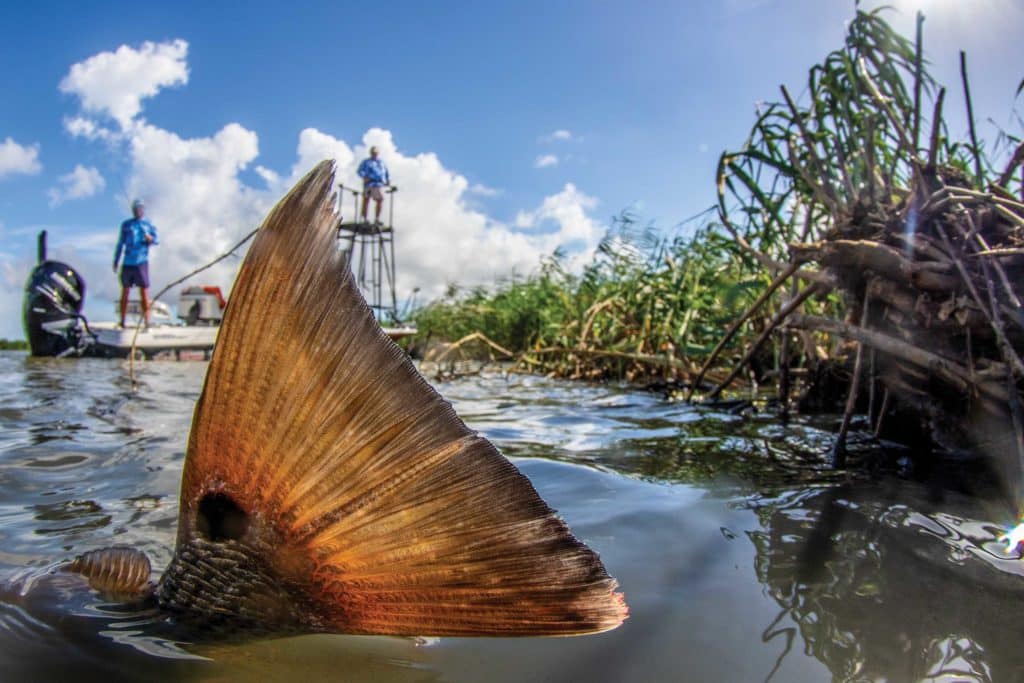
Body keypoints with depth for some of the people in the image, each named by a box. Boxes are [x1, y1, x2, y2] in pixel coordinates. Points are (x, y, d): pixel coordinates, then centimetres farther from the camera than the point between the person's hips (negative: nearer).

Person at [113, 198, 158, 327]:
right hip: (127, 263, 2)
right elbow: (120, 243, 15)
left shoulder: (148, 225, 10)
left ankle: (147, 320, -5)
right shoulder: (126, 224, 12)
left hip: (141, 262, -2)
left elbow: (156, 240, 3)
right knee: (125, 291, 5)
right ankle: (122, 321, 12)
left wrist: (150, 238, -21)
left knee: (144, 291, -6)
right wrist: (116, 261, 12)